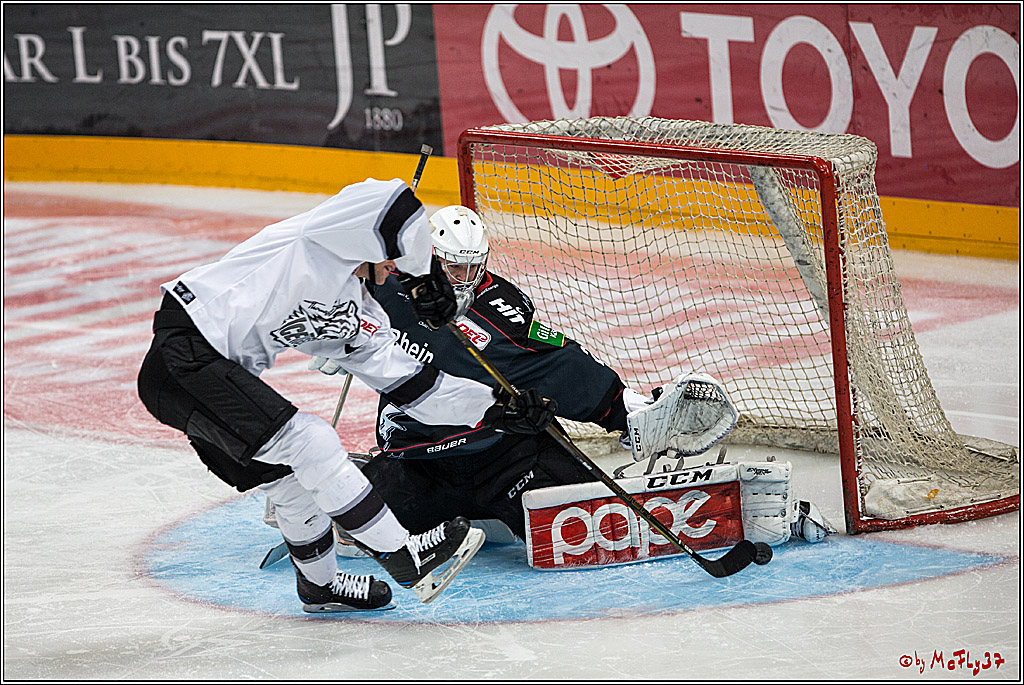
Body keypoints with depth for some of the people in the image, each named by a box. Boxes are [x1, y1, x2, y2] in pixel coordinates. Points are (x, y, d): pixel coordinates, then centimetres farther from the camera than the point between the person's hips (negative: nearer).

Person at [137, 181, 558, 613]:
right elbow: (387, 202, -25)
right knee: (309, 443, -13)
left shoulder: (357, 313, 16)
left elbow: (408, 382, 16)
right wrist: (424, 274, -15)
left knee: (290, 472, 17)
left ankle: (319, 584, 39)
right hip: (184, 354, -10)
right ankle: (401, 556, -6)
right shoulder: (315, 243, -8)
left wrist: (492, 406, 10)